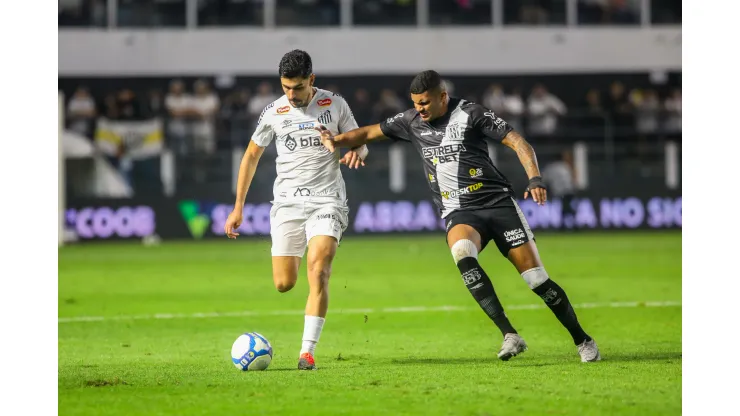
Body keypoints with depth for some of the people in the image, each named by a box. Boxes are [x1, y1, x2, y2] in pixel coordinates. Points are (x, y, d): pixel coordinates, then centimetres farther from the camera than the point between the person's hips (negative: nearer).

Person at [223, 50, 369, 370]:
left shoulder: (335, 104, 0)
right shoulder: (273, 112, 1)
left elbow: (360, 144, 11)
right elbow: (251, 155, 12)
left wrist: (356, 151, -16)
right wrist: (238, 207, 10)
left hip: (327, 201, -2)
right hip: (287, 202, 2)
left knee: (317, 270, -21)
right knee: (283, 284, -3)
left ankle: (308, 351, -20)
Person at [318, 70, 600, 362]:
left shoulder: (470, 114, -7)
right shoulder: (412, 121, 6)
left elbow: (517, 141, -9)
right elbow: (369, 133, 13)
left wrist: (535, 179, -22)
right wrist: (336, 141, -5)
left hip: (498, 203, -2)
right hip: (459, 213, 3)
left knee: (537, 279, -7)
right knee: (462, 255, -33)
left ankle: (582, 341, 15)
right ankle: (509, 336, -34)